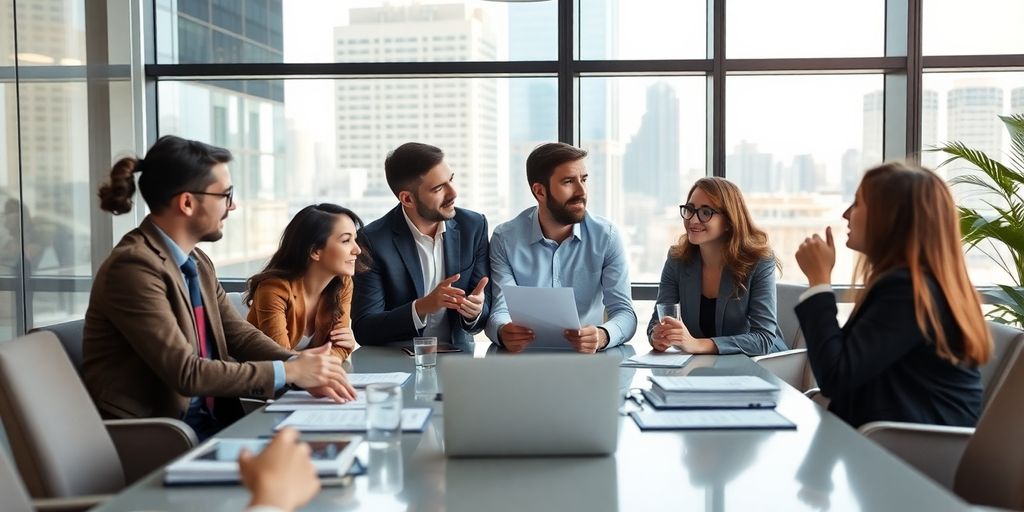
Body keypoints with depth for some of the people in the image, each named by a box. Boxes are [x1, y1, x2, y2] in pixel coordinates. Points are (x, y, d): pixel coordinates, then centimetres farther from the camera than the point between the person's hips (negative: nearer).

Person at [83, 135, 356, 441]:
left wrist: (304, 368, -11)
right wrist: (288, 371, -18)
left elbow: (241, 335, 7)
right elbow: (186, 372, -22)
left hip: (210, 423, 8)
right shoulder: (134, 267, -18)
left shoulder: (198, 263, 9)